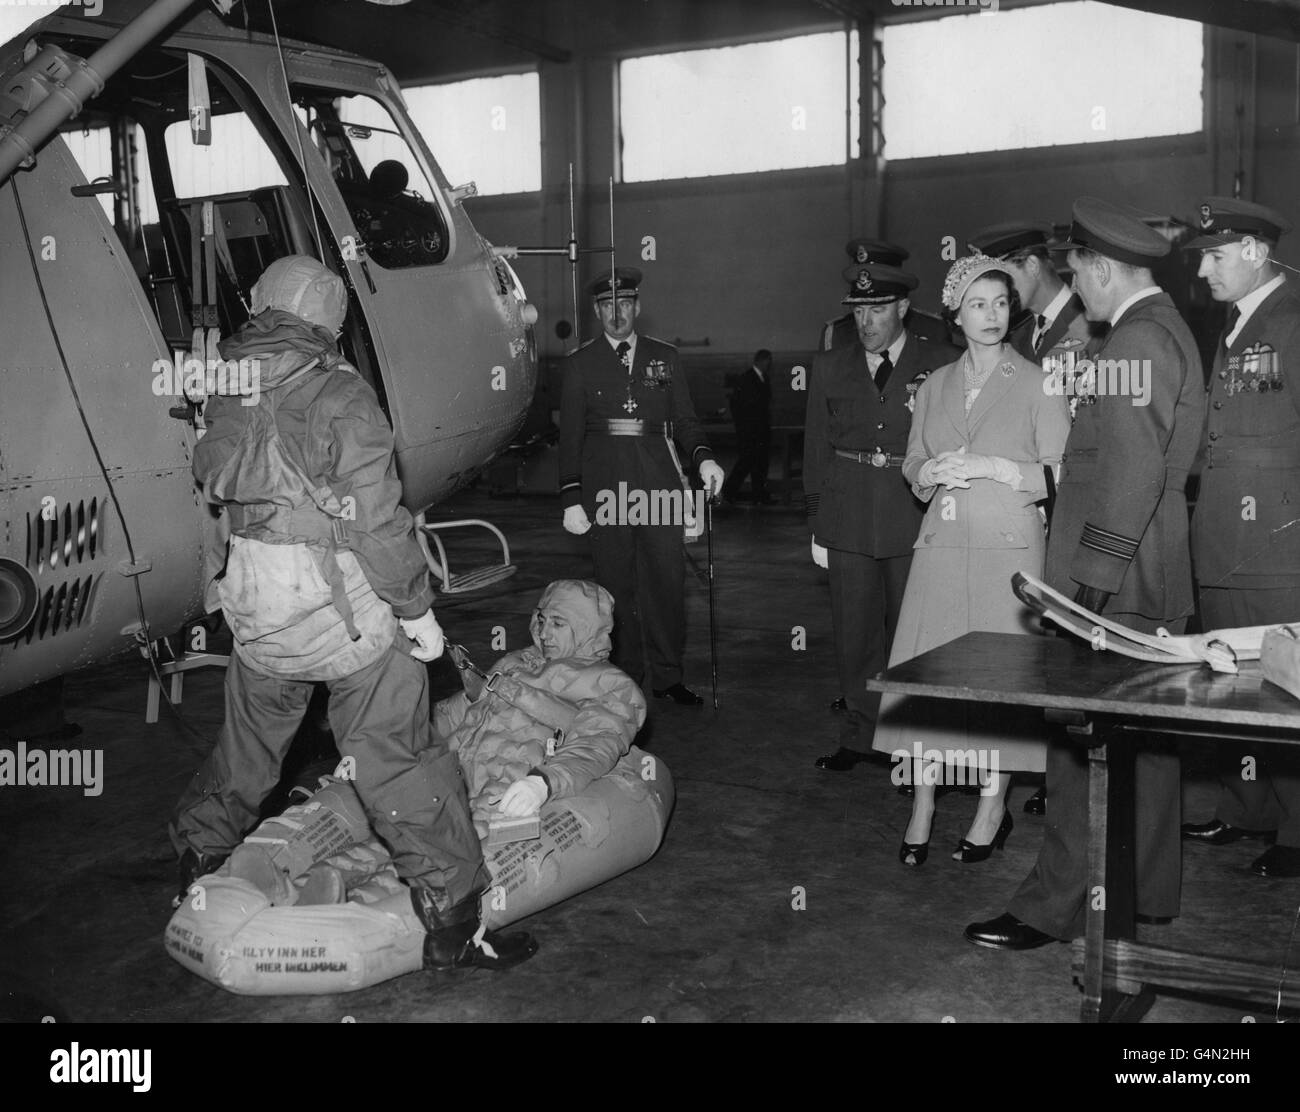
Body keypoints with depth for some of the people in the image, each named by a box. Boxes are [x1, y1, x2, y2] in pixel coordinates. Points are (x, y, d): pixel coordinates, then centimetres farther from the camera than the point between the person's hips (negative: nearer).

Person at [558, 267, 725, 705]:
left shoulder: (664, 357, 11)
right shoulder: (580, 364, 7)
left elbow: (684, 418, 11)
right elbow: (570, 435, 4)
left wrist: (703, 457, -9)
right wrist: (571, 498, -3)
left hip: (659, 483, 1)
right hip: (605, 485, -1)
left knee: (667, 580, 2)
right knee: (616, 586, 3)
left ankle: (667, 677, 13)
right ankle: (624, 679, 14)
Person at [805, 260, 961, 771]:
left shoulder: (942, 364, 1)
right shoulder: (830, 368, 11)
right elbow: (816, 450, 12)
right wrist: (817, 527, 10)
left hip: (917, 515, -2)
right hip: (848, 521, 3)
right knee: (854, 633, 7)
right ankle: (858, 736, 20)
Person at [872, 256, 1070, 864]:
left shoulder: (1037, 384, 1)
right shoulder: (934, 386, 14)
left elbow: (1061, 475, -3)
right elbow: (913, 465, 21)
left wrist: (993, 467, -14)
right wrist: (930, 474, -1)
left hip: (1008, 546, -3)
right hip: (941, 545, 4)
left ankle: (992, 808, 13)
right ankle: (921, 808, 9)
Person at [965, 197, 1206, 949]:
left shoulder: (1136, 339, -15)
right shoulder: (1167, 327, 16)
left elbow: (1132, 470, -22)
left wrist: (1093, 577, -21)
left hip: (1118, 585, -10)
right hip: (1154, 580, 10)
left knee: (1087, 744, -5)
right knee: (1144, 739, 17)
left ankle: (1058, 906, 3)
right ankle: (1147, 891, 29)